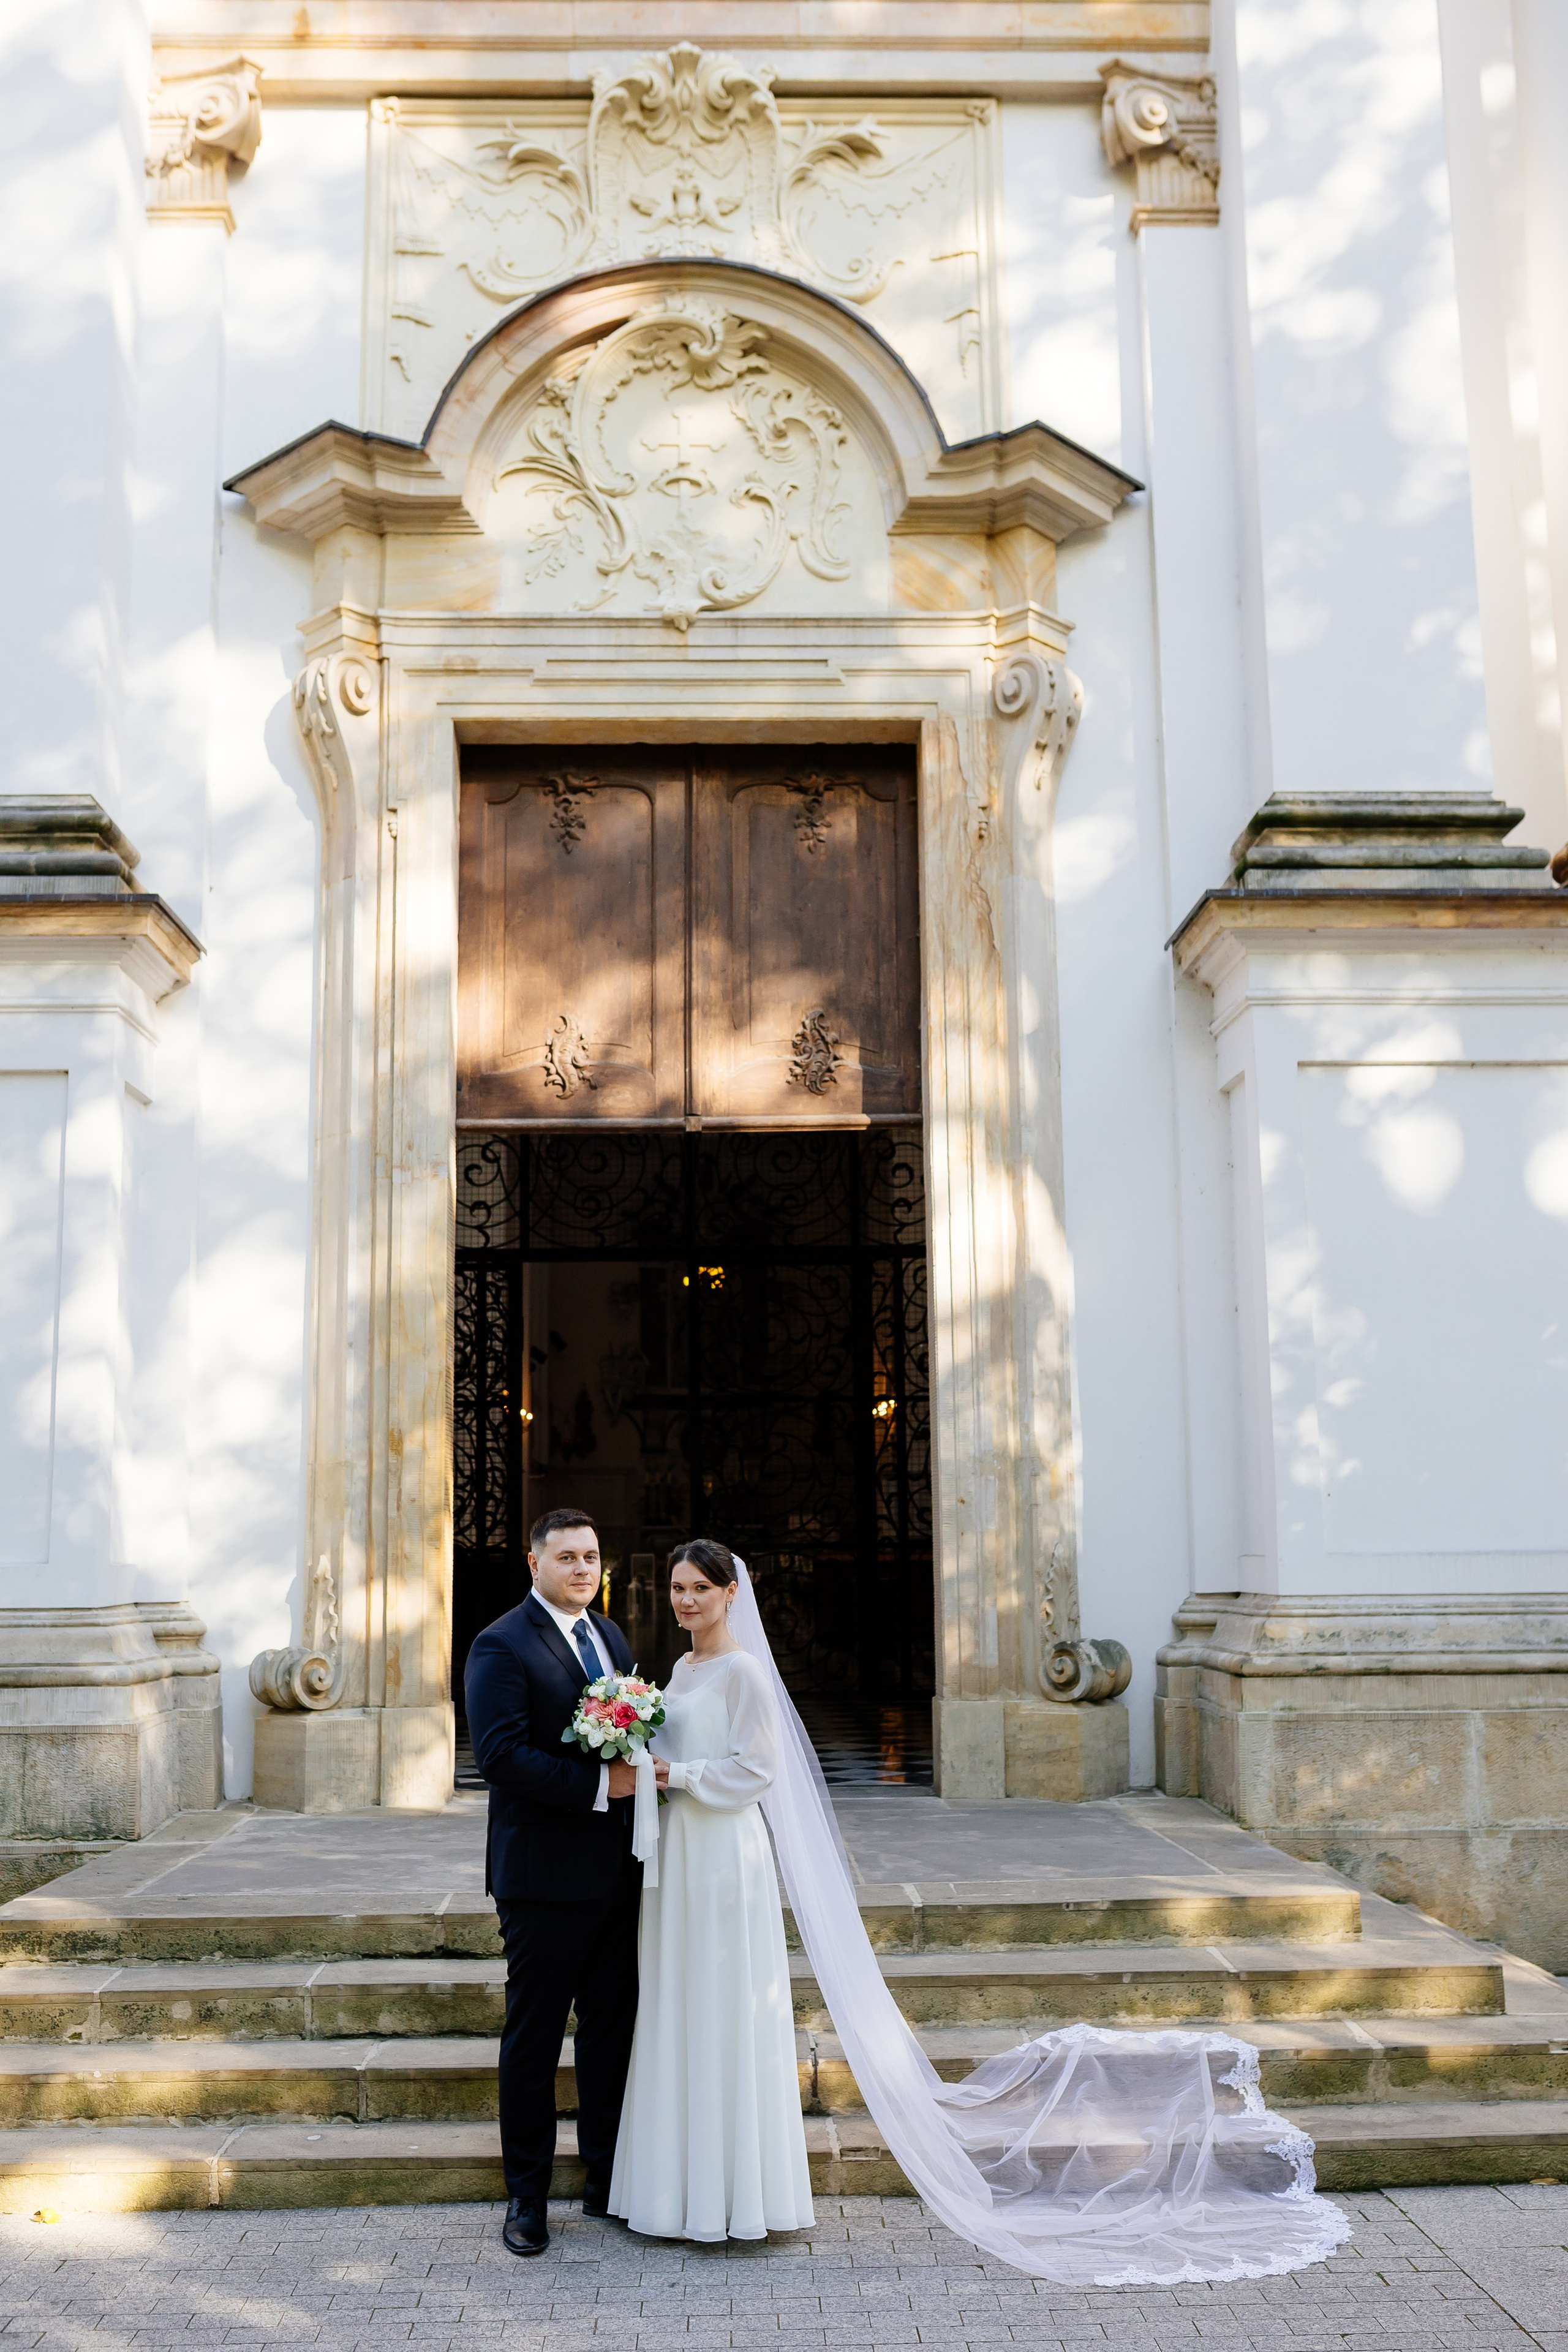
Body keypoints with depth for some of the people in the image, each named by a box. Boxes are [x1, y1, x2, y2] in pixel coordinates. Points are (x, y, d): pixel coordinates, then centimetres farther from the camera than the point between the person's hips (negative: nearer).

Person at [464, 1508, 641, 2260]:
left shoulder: (610, 1636, 13)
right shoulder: (501, 1646, -11)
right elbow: (501, 1754, -21)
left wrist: (646, 1767, 0)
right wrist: (601, 1784, -22)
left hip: (617, 1870, 7)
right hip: (545, 1876, -7)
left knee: (613, 2028, 14)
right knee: (534, 2037, 5)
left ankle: (607, 2180, 27)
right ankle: (526, 2197, 18)